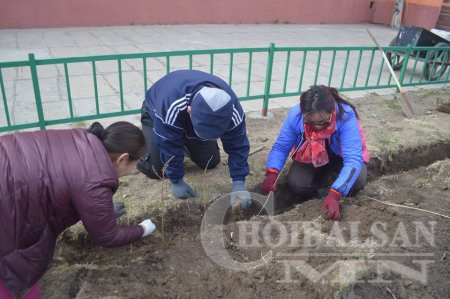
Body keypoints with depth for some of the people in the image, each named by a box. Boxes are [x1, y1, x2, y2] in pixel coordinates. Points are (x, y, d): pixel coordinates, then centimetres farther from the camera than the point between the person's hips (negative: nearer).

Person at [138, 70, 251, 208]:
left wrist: (239, 184, -32)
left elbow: (237, 146, -27)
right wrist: (177, 182, -26)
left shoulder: (232, 109, -36)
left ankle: (185, 142, 26)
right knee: (156, 170, -15)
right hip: (156, 113, -3)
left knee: (210, 162, -2)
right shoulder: (170, 108, -48)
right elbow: (169, 146, -36)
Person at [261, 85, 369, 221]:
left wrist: (334, 195, -54)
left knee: (356, 182, -30)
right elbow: (280, 147, -19)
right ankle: (324, 173, 12)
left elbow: (353, 159, -42)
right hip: (310, 156, 2)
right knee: (296, 185, -23)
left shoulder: (346, 115, -37)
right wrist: (272, 173, -40)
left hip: (340, 155, -2)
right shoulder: (295, 115, -29)